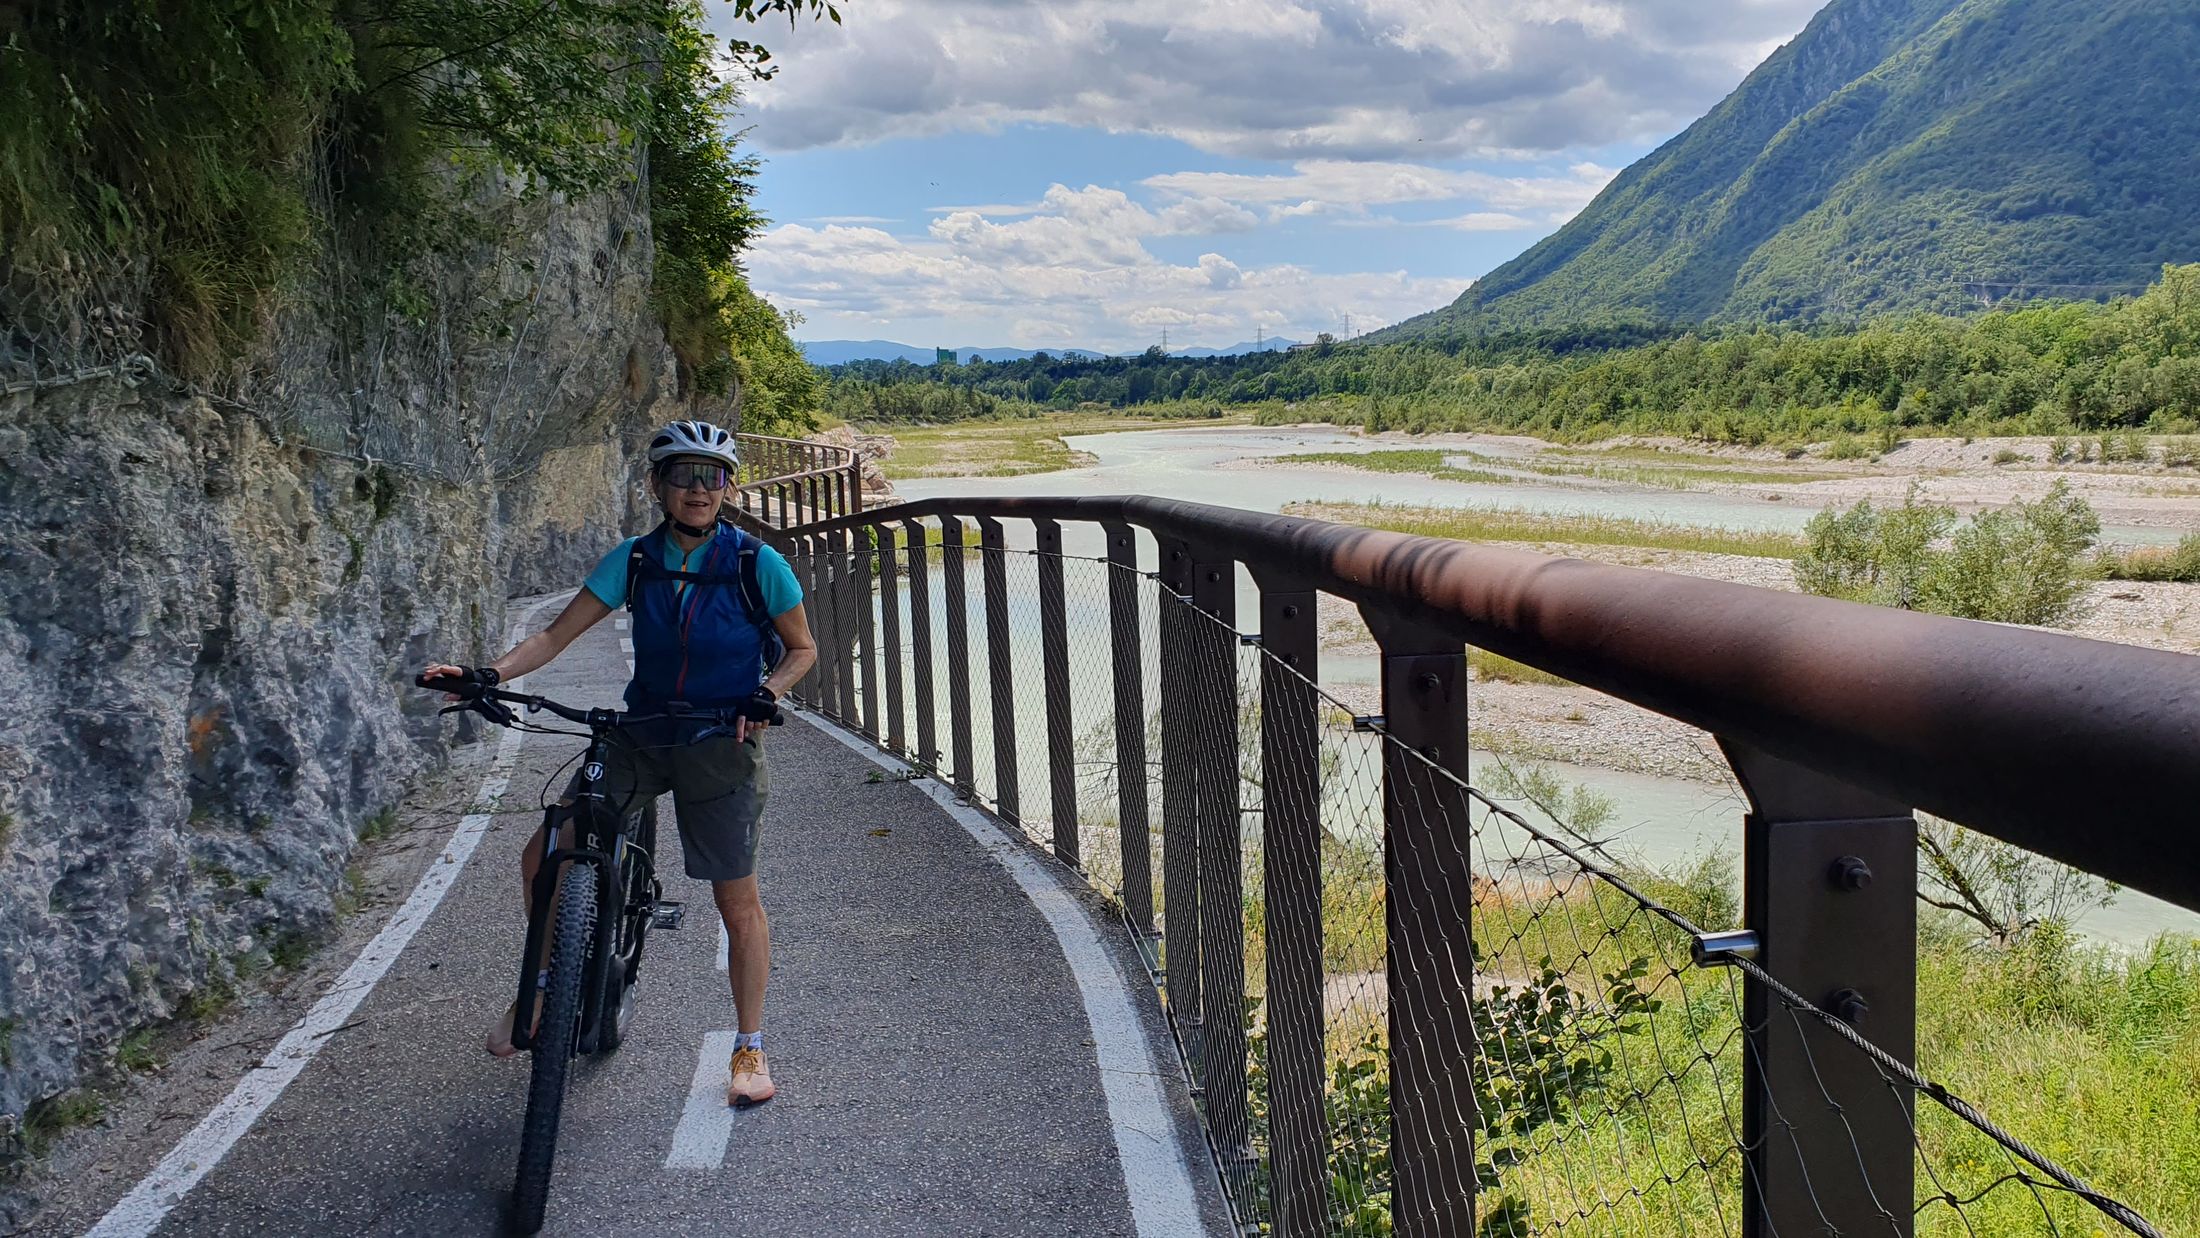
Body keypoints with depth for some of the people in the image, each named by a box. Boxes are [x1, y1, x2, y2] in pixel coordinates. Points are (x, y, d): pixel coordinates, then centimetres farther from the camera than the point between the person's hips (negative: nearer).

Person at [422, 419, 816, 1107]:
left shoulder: (756, 564, -11)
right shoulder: (635, 560, -3)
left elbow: (802, 648, -1)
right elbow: (558, 634, -5)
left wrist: (766, 694, -20)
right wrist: (487, 675, -20)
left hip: (721, 746, -3)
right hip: (641, 737, 3)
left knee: (737, 901, 2)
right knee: (541, 858, -3)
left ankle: (750, 1050, 20)